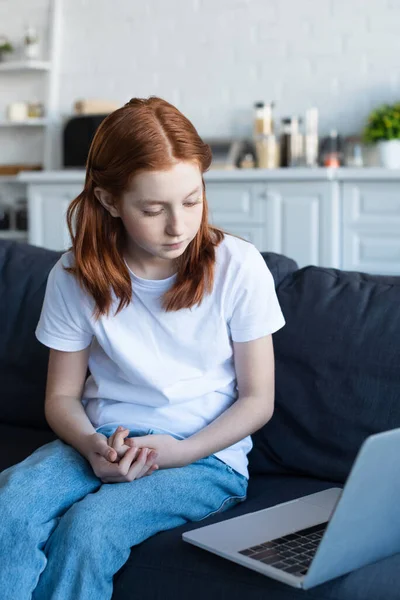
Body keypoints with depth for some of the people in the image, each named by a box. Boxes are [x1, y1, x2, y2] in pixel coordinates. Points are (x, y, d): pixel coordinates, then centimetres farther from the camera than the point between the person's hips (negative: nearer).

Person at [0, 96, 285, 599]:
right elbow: (62, 395, 6)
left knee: (88, 526, -31)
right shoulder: (75, 276, -2)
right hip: (104, 444, 2)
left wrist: (176, 453, -16)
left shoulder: (238, 267, -8)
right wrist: (92, 445, -17)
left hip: (206, 457, -2)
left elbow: (257, 400, -1)